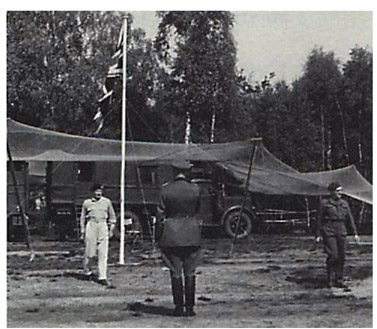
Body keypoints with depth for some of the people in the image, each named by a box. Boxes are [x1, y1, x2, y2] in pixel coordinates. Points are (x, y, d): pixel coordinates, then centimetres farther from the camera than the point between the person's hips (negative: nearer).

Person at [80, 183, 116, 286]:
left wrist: (111, 230, 9)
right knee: (90, 252, -3)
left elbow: (112, 216, 16)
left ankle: (102, 277, -2)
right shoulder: (87, 202, 7)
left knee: (103, 253, -4)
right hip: (91, 226, -1)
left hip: (103, 226, 1)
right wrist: (82, 232, 11)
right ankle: (87, 271, 25)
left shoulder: (107, 202, 9)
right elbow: (82, 218, 14)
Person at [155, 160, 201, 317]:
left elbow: (160, 215, -4)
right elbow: (197, 209, 9)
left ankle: (179, 307, 9)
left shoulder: (166, 190, -6)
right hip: (191, 232, 1)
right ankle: (190, 307, 8)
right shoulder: (195, 189, -4)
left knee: (175, 273, 6)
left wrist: (158, 237, 3)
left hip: (172, 233, -1)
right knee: (190, 272, 7)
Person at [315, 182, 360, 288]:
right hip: (329, 232, -4)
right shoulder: (325, 203, -2)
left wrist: (355, 233, 4)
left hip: (341, 232, 5)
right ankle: (330, 279, 6)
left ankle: (339, 280, 14)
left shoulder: (344, 203, 10)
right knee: (333, 255, -11)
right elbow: (319, 219, 0)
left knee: (341, 257, 4)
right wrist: (318, 235, -2)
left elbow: (350, 219, 10)